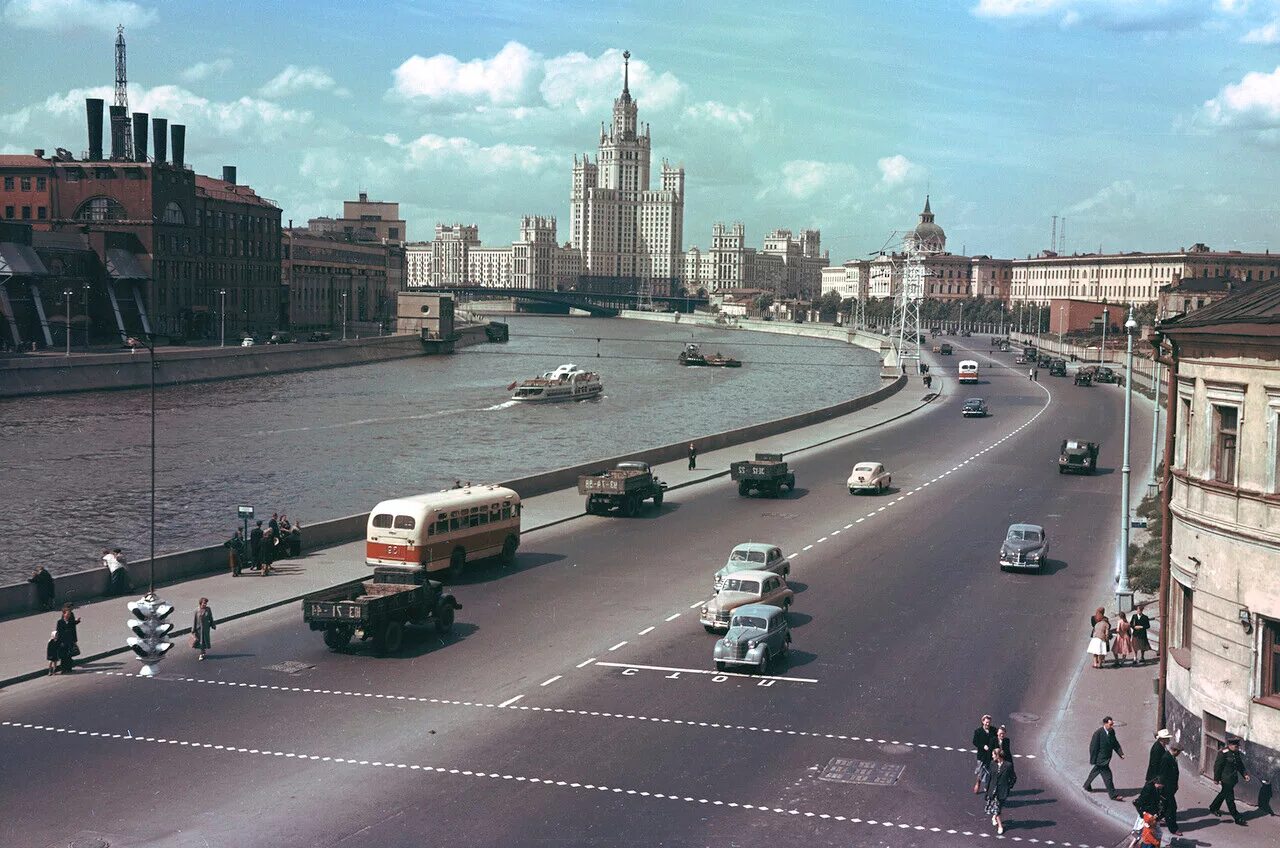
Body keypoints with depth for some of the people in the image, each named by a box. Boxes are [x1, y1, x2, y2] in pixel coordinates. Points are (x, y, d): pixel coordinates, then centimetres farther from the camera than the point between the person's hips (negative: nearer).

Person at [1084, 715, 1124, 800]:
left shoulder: (1112, 731, -1)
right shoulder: (1098, 733, -24)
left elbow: (1115, 743, 11)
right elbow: (1093, 747, -19)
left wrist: (1120, 753, -2)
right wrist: (1093, 760, -15)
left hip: (1107, 758, 8)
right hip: (1100, 759, -8)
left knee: (1095, 772, 25)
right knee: (1107, 776, -6)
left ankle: (1087, 786, 44)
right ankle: (1113, 795, 2)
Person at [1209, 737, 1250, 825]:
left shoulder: (1237, 753, 5)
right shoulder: (1223, 753, -19)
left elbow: (1240, 765, 15)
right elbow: (1217, 766, -15)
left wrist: (1245, 774, 1)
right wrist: (1216, 778, -13)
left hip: (1233, 779, 9)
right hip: (1226, 779, -9)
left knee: (1224, 794, 22)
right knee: (1230, 798, -3)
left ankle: (1213, 808, 42)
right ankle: (1236, 818, 0)